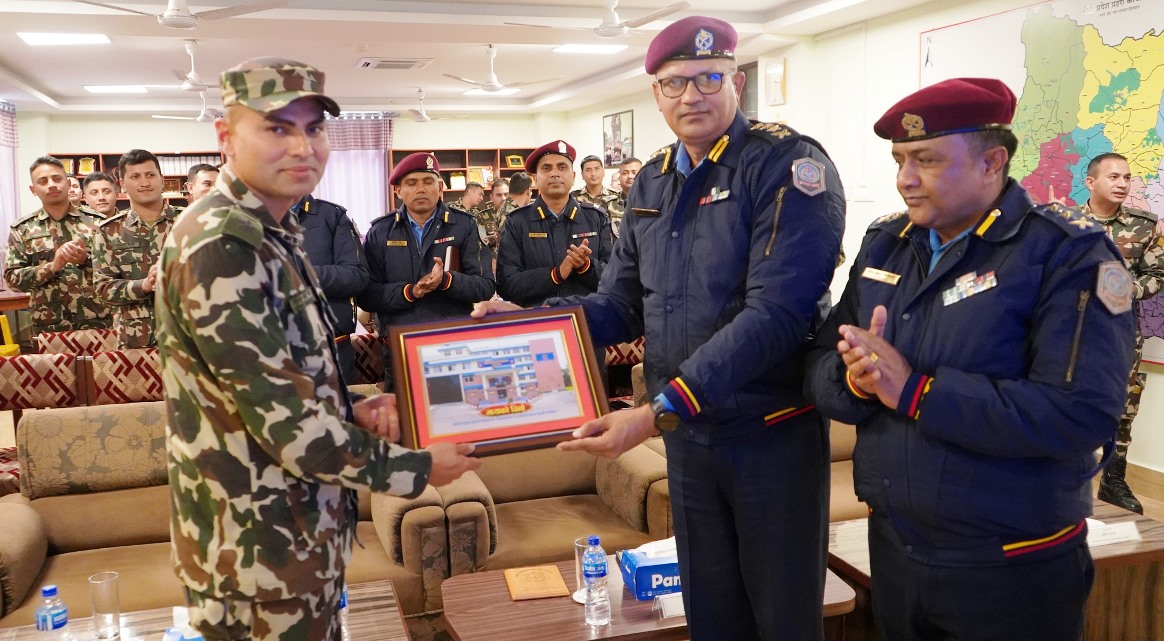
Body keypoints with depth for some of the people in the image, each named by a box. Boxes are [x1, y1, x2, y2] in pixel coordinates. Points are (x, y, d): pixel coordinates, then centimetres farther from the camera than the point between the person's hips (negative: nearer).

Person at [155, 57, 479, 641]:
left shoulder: (269, 235, 9)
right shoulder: (220, 246, -22)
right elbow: (283, 420, -26)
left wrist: (353, 412, -1)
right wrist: (415, 469, -14)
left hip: (297, 535, 9)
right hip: (260, 553, -9)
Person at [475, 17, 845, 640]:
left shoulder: (788, 167, -14)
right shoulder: (651, 183, 8)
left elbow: (776, 313, -24)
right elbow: (621, 305, 10)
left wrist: (658, 411, -29)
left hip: (773, 431, -5)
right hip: (686, 431, 6)